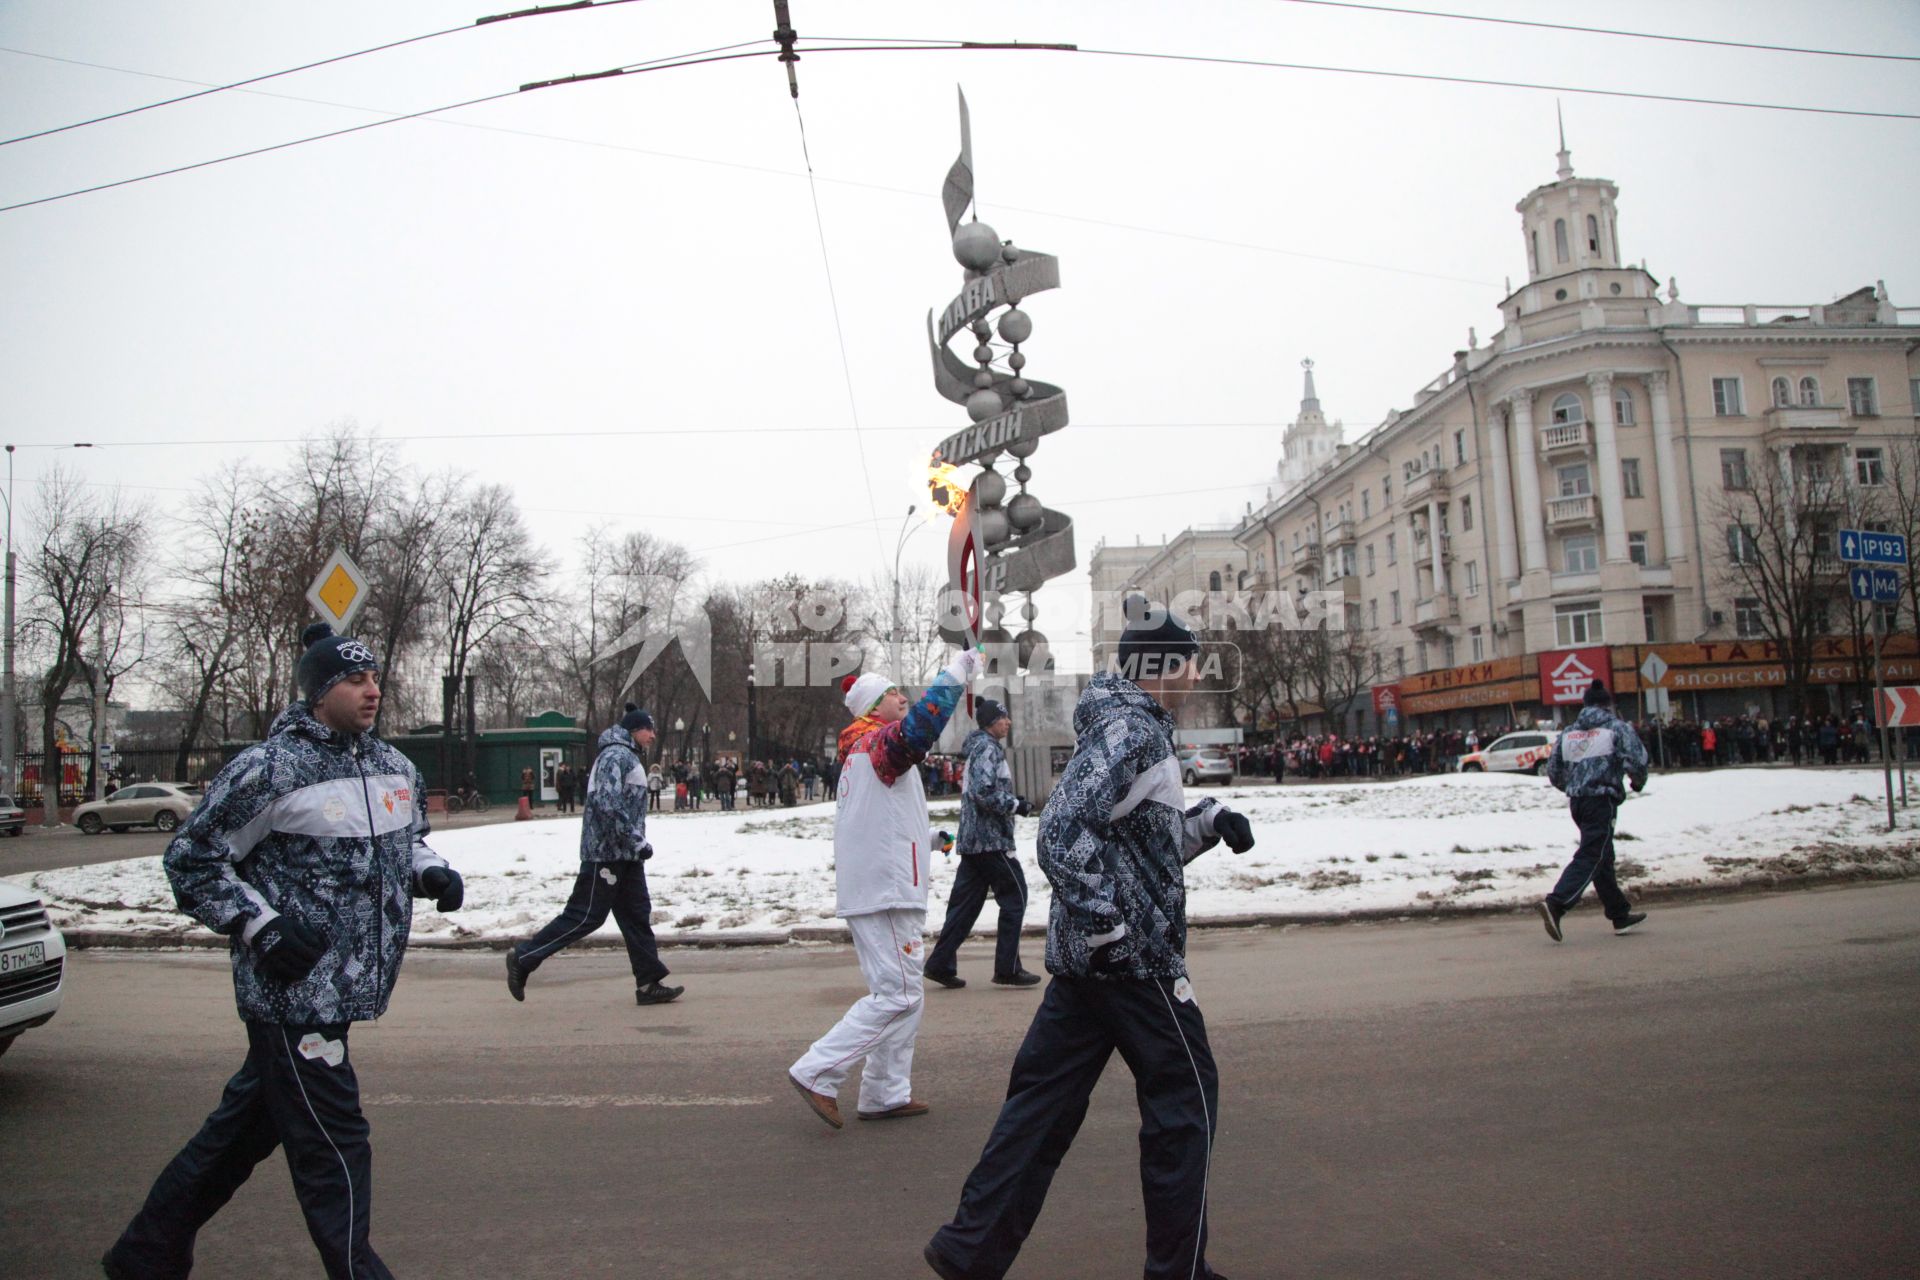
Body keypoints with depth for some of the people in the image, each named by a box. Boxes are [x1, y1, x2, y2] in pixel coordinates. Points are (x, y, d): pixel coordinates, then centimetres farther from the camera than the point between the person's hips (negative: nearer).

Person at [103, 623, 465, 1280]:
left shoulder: (395, 767, 9)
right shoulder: (266, 769, -13)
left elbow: (408, 837, 26)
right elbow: (190, 862, -6)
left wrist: (431, 871, 4)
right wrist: (260, 926, -16)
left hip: (342, 990, 8)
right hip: (292, 989, -8)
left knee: (245, 1126, 21)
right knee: (332, 1143, -4)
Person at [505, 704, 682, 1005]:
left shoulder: (628, 757, 20)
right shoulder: (616, 756, -13)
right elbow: (608, 803, -25)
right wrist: (637, 841, -22)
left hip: (624, 855, 10)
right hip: (607, 852, -10)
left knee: (637, 916, 8)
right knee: (585, 915, -5)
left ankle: (649, 983, 10)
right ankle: (523, 958, 5)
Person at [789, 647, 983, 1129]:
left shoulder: (859, 749, 17)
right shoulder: (880, 741, -14)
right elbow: (919, 723, -33)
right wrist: (959, 671, -28)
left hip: (870, 889, 10)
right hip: (887, 891, -10)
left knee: (903, 996, 16)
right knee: (895, 996, -8)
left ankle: (887, 1093, 20)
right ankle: (817, 1073, -6)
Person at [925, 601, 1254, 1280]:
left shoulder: (1135, 727, 17)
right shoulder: (1131, 730, -16)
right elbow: (1063, 833, -26)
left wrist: (1208, 819, 9)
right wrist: (1108, 923, -22)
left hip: (1083, 953, 10)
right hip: (1132, 955, -9)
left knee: (1045, 1095, 11)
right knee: (1184, 1094, 5)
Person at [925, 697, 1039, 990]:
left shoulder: (978, 747, 20)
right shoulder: (988, 748, -12)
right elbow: (985, 792, -23)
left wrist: (1013, 801, 13)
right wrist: (1016, 805, -12)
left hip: (973, 839, 10)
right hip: (991, 837, -10)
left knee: (965, 901, 9)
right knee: (1014, 895, -1)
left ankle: (940, 963, 9)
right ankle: (1007, 968, 2)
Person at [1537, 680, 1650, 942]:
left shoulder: (1568, 733, 14)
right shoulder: (1617, 727, 0)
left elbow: (1553, 771, 12)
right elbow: (1637, 760, -12)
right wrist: (1639, 782, 9)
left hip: (1576, 802, 6)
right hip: (1602, 799, -6)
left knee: (1602, 857, 16)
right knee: (1590, 856, -10)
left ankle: (1620, 914, 25)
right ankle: (1556, 904, -26)